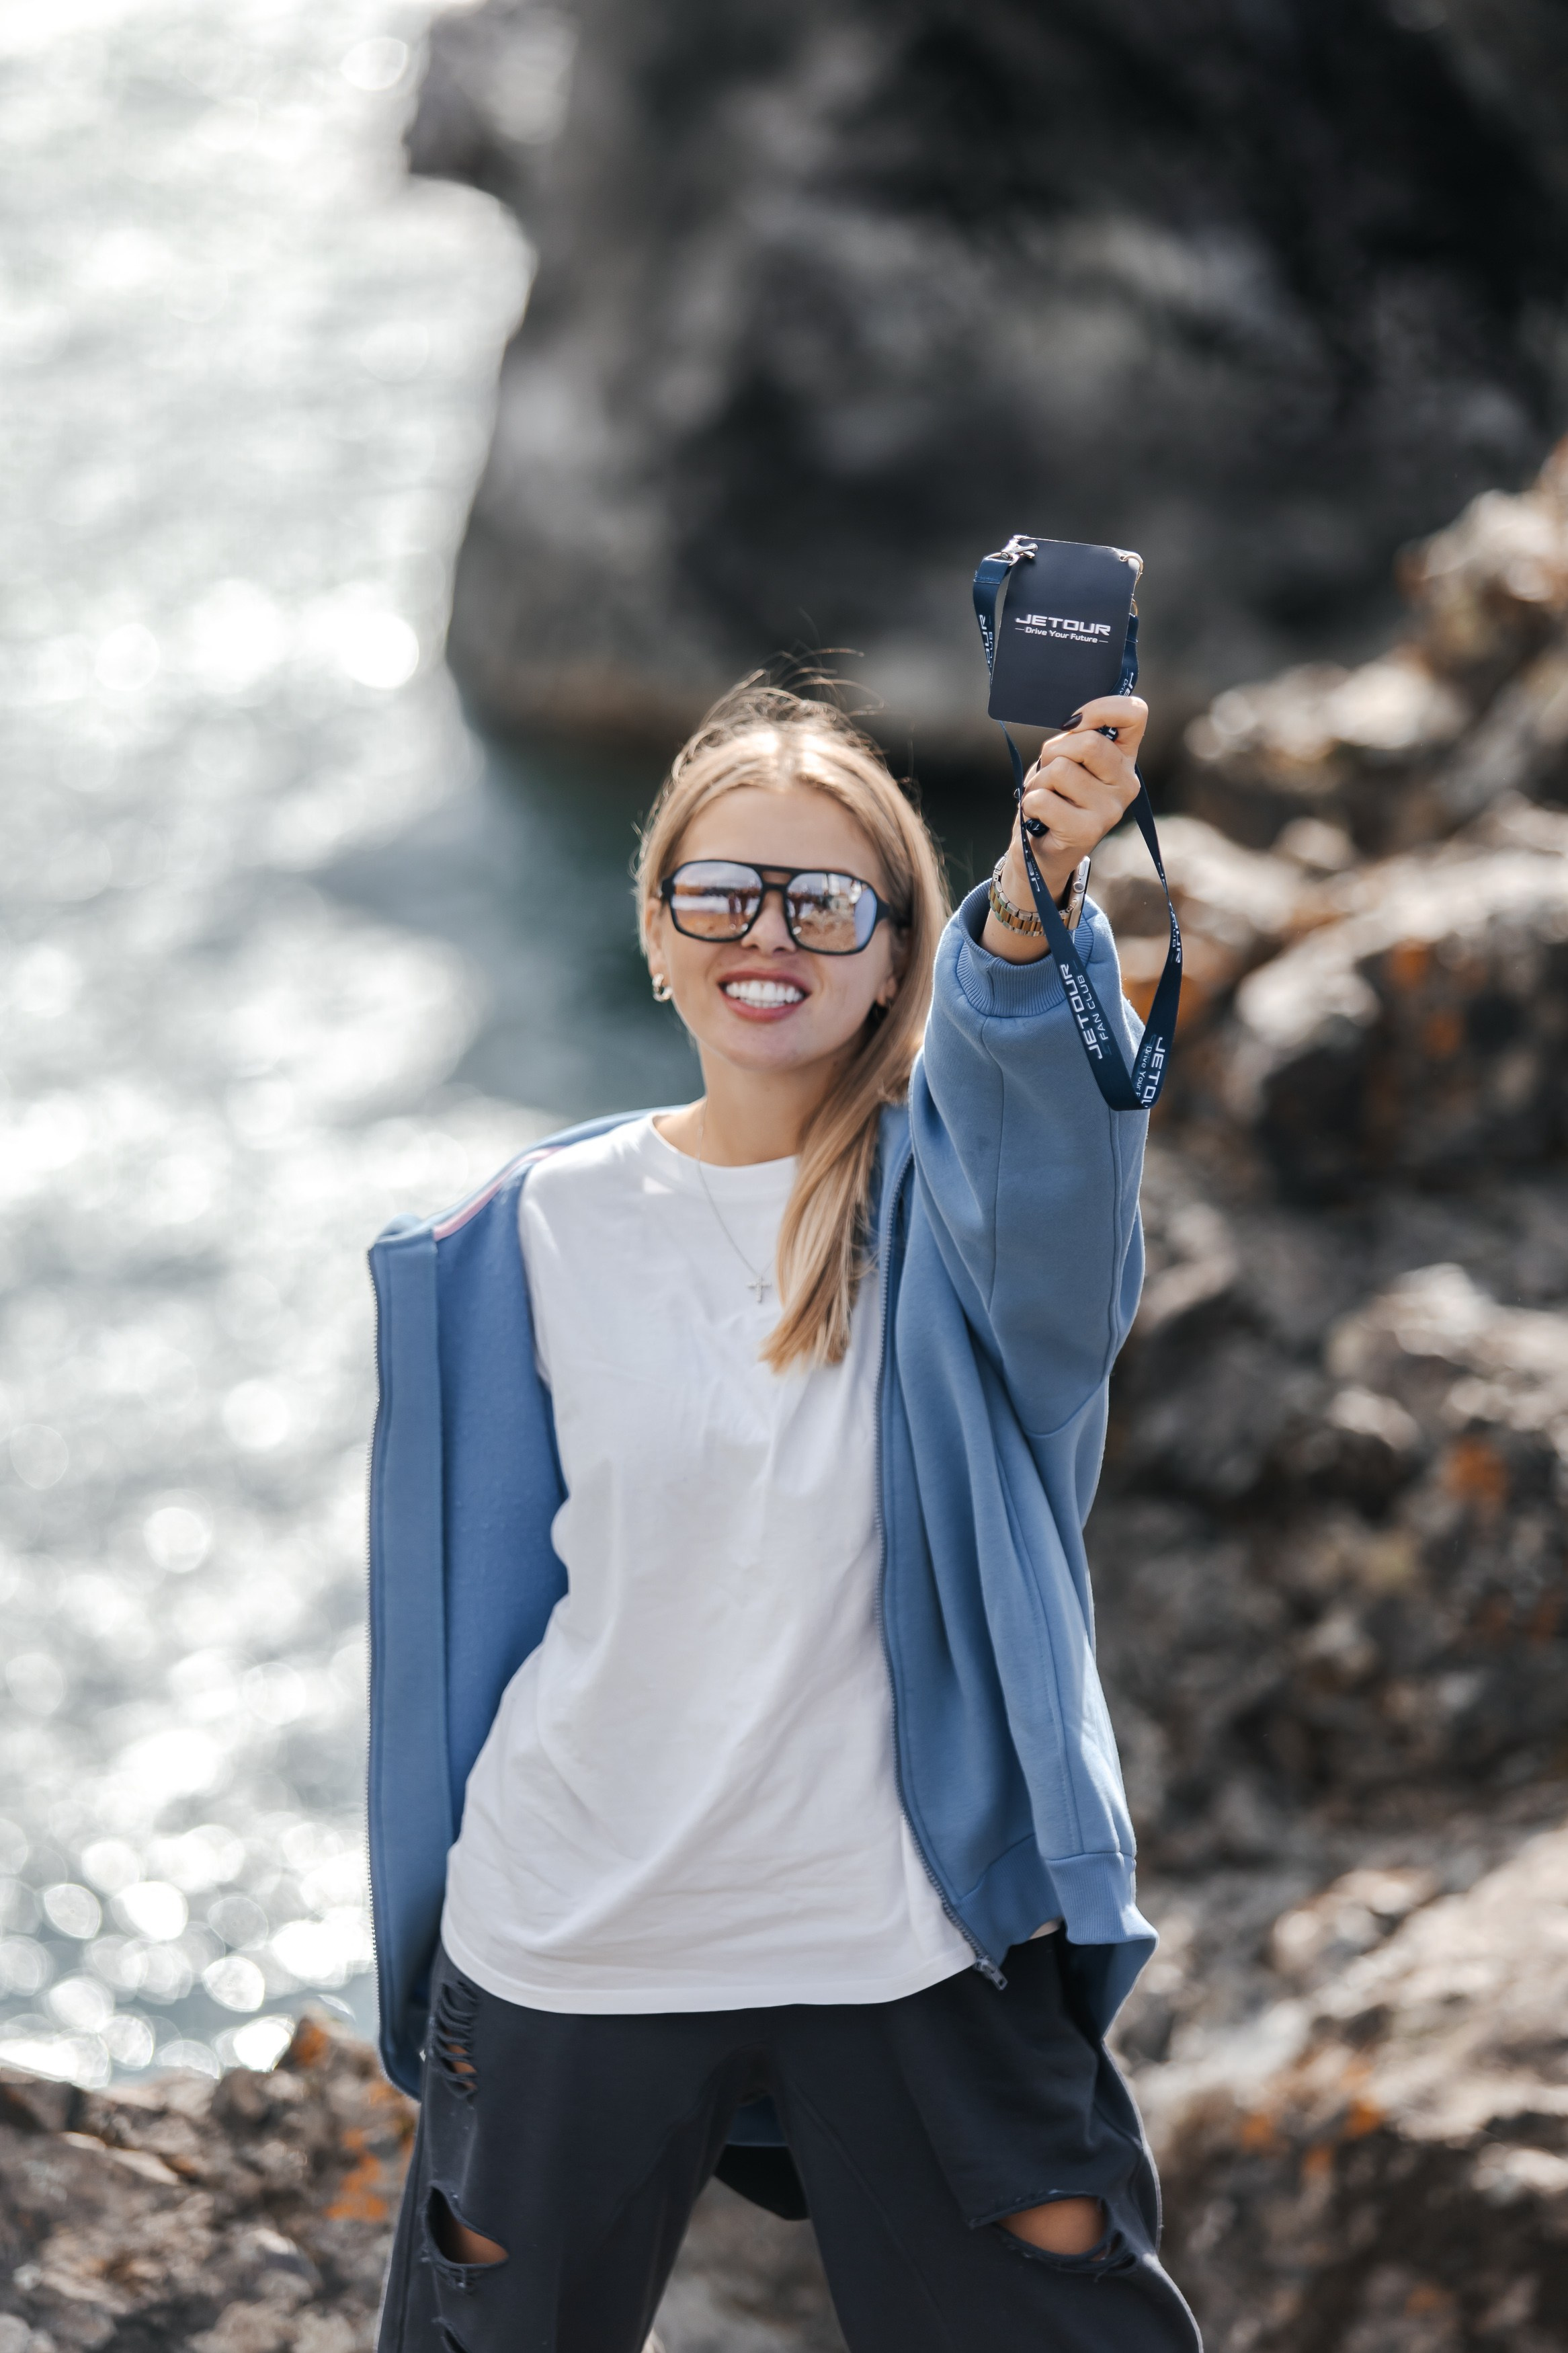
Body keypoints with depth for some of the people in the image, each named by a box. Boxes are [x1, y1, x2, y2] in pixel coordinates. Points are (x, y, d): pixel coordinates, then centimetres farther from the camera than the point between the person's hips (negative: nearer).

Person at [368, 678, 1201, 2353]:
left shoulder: (946, 1192, -5)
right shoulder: (552, 1225, 0)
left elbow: (1041, 1129, -31)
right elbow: (485, 1582, 8)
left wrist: (1037, 900, -51)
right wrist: (445, 1929, 11)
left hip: (913, 1937, -2)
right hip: (575, 1942, 2)